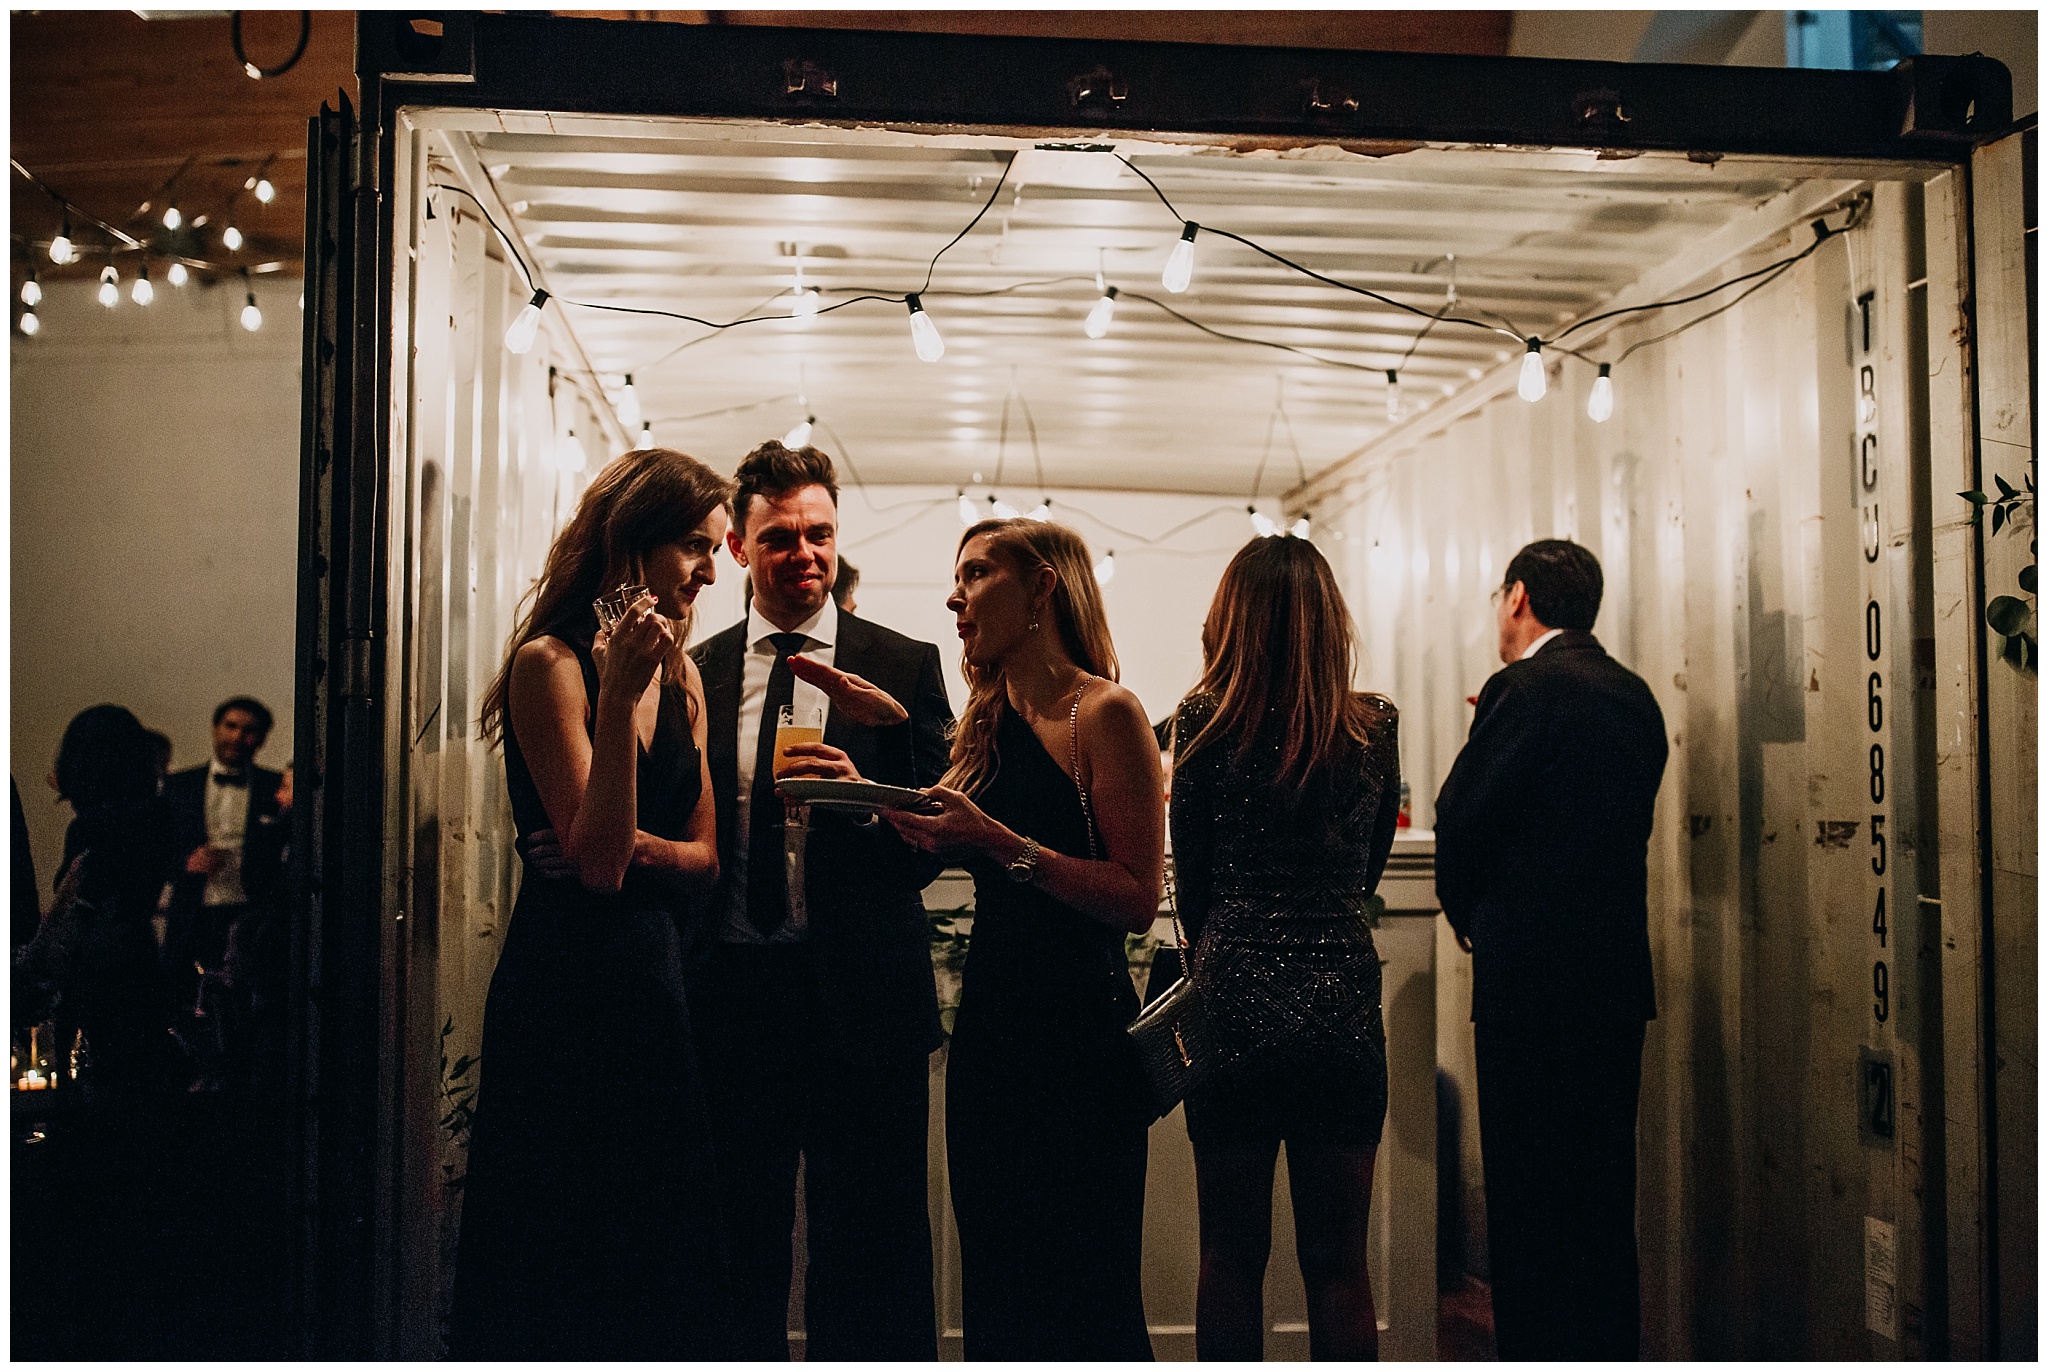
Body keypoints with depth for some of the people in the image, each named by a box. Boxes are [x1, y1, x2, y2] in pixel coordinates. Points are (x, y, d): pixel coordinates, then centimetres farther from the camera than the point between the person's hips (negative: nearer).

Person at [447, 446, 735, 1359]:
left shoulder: (681, 678, 12)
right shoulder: (550, 662, -10)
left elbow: (702, 858, 10)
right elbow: (595, 856, -17)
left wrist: (633, 846, -10)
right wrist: (617, 695, -23)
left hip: (655, 977, 8)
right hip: (566, 985, -8)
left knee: (658, 1250, 14)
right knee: (559, 1263, 2)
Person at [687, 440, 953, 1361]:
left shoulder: (904, 668, 4)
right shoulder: (693, 673, 10)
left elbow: (934, 843, 0)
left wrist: (861, 792, -19)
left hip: (861, 998, -1)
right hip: (730, 997, 2)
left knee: (871, 1265, 4)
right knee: (739, 1259, 10)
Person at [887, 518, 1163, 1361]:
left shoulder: (1106, 713, -9)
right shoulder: (990, 720, 13)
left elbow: (1138, 899, -15)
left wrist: (1004, 844, -22)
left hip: (1078, 1029, -7)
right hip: (990, 1017, 8)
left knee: (1079, 1299, -1)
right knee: (994, 1289, 14)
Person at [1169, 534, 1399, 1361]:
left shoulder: (1205, 723, -4)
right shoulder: (1374, 728, 1)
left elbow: (1191, 881, 4)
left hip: (1234, 1005, -1)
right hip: (1343, 1007, 2)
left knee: (1232, 1259, 10)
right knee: (1337, 1263, 10)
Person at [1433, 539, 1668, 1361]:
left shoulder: (1525, 690, -12)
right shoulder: (1634, 696, 11)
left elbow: (1462, 821, -11)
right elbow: (1621, 822, 14)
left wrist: (1465, 912, 6)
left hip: (1532, 983, -8)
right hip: (1620, 979, 8)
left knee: (1530, 1207, 0)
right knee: (1602, 1198, 17)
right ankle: (1610, 1353, 26)